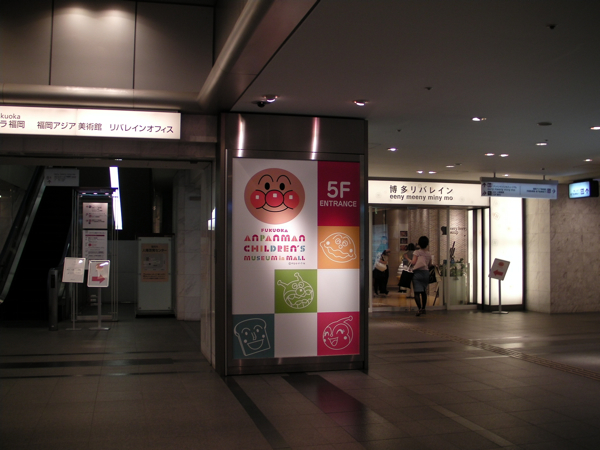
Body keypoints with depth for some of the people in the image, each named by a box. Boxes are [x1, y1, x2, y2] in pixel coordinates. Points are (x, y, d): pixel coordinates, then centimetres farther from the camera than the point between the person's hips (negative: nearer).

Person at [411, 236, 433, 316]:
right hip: (426, 272, 5)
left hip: (418, 273, -5)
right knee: (424, 291, 17)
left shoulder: (417, 252, -7)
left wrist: (410, 261, 6)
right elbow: (430, 265, 13)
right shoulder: (429, 254, 7)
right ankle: (423, 308, 22)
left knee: (417, 291, -7)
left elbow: (413, 262, -15)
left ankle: (419, 308, -24)